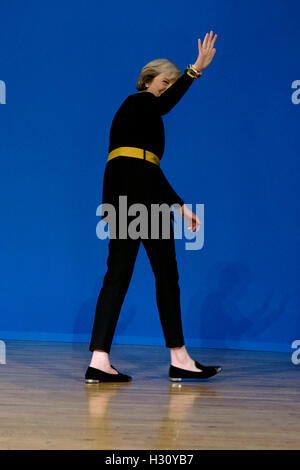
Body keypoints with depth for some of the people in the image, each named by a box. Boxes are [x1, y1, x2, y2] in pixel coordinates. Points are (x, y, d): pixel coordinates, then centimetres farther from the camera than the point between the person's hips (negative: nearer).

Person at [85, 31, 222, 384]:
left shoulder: (147, 116, 29)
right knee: (166, 273, -3)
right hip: (138, 190, -9)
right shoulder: (138, 102, 3)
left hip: (120, 194, 9)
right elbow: (163, 104, -23)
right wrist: (195, 70, -30)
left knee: (118, 274, 1)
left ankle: (99, 361, -5)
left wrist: (179, 204, 26)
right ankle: (179, 359, 3)